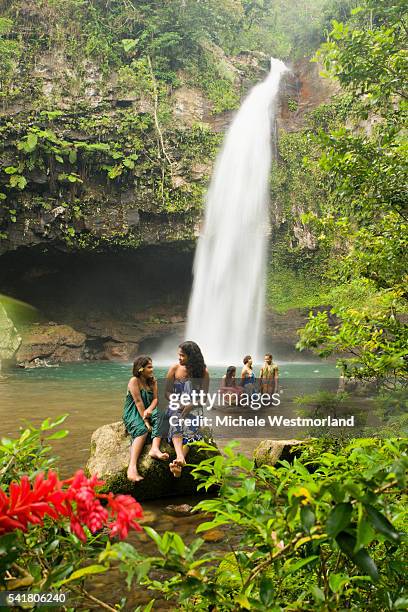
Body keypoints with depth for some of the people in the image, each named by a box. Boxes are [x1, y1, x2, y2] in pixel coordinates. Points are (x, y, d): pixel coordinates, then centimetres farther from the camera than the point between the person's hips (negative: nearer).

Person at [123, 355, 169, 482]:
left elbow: (155, 399, 4)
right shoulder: (134, 381, -8)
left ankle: (155, 448, -45)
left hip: (146, 412, 6)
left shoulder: (152, 381, 13)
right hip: (132, 414, -6)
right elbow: (138, 402, -16)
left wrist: (149, 410, -19)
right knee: (142, 430, -35)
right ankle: (132, 467, -51)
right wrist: (146, 421, -23)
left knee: (160, 415, -27)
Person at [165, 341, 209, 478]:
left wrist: (191, 406, -19)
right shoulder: (175, 369, 5)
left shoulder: (203, 372, 2)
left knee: (189, 428, -31)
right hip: (176, 406, 1)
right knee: (176, 425, -33)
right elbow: (167, 392, 6)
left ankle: (178, 464, -53)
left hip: (193, 408, -1)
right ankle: (180, 458, -57)